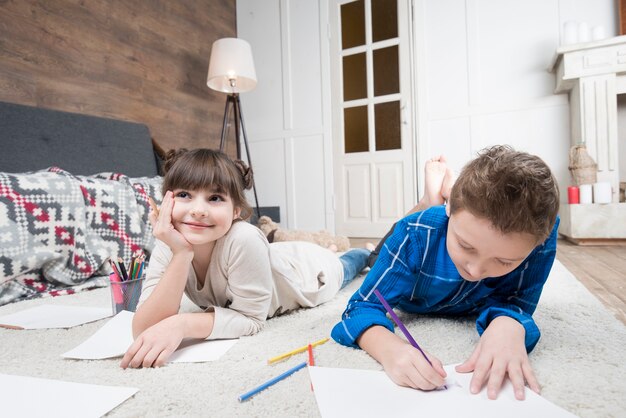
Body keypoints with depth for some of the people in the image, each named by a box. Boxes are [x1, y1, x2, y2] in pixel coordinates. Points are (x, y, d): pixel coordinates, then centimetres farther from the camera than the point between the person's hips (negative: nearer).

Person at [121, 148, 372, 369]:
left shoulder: (244, 240, -47)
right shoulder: (167, 248, -32)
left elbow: (251, 319, -36)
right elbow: (143, 331, -38)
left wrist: (181, 324, -49)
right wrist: (181, 254, -47)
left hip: (313, 269, -3)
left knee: (345, 266, 32)